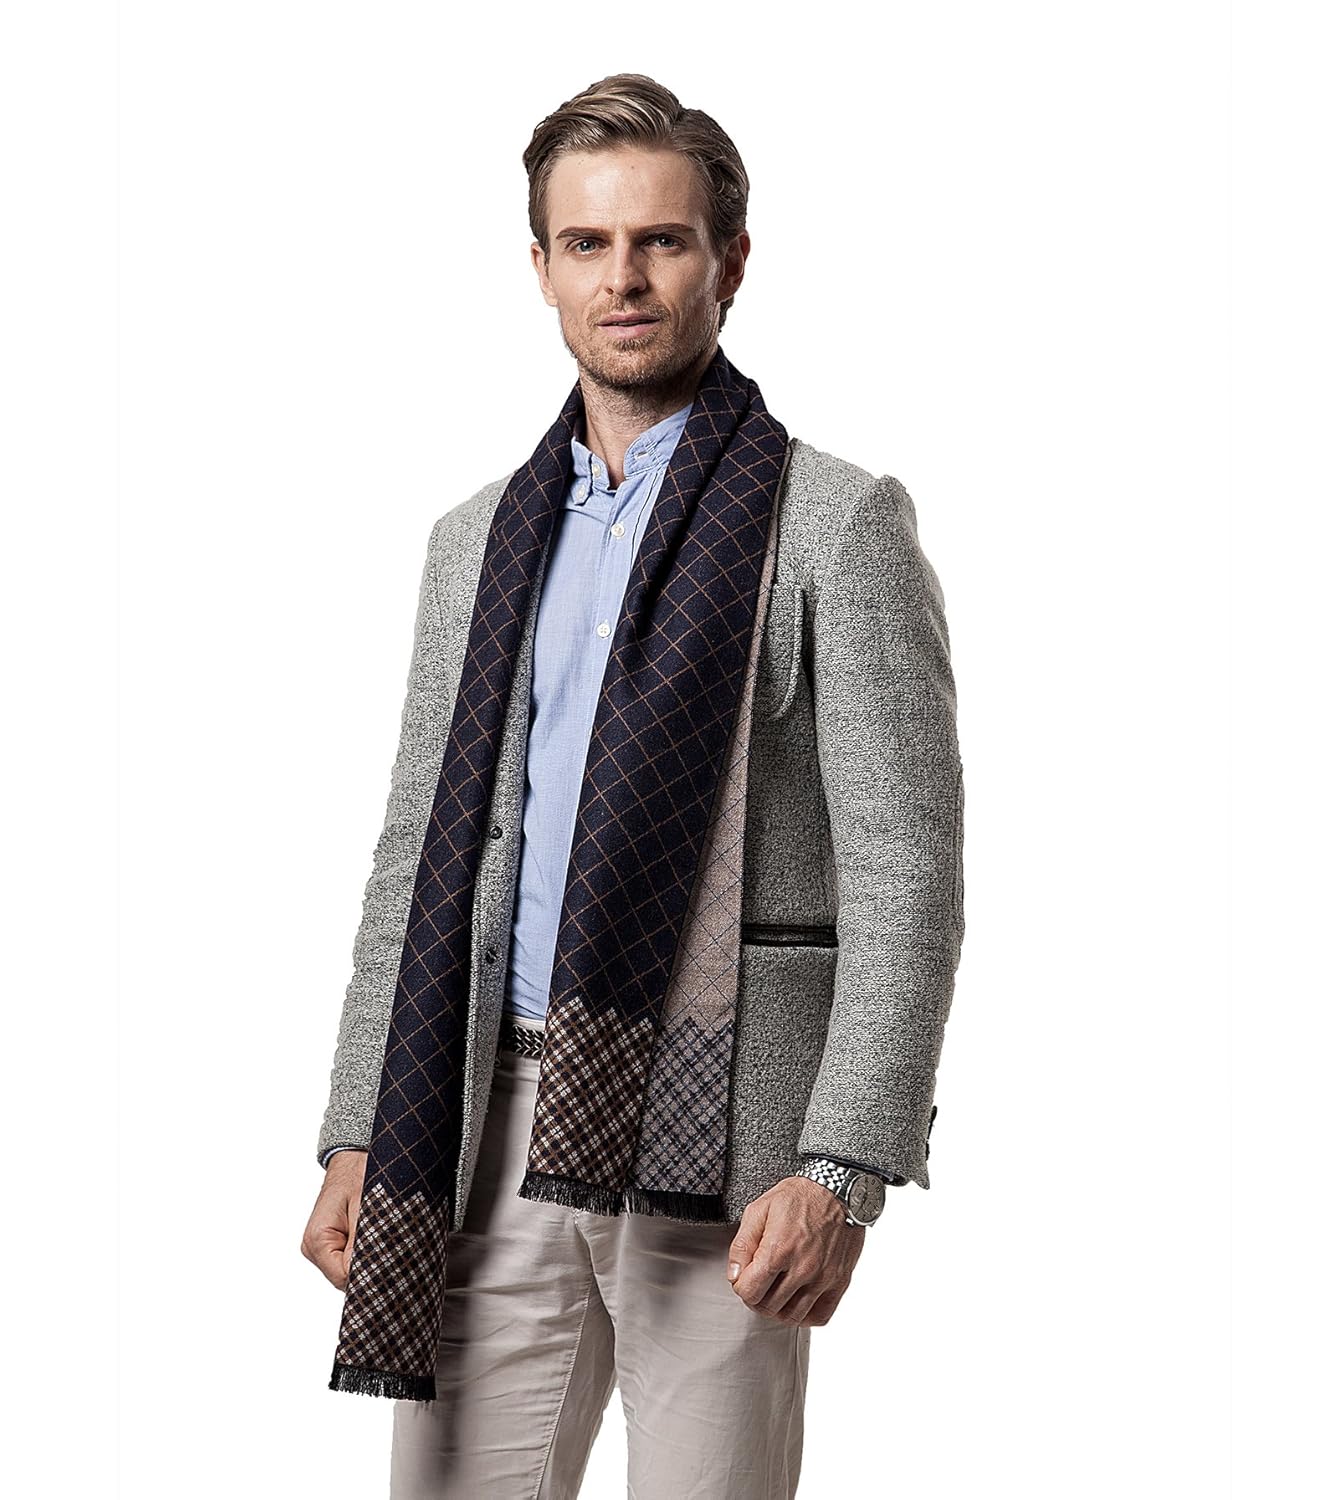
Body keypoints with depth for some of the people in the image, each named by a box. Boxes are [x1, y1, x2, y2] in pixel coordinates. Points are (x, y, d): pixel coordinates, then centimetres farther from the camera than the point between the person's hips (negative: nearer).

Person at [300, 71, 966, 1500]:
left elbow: (904, 872, -7)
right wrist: (357, 1140, 8)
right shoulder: (476, 539, 16)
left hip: (720, 1143, -4)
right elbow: (416, 860, 17)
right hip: (493, 1128, 5)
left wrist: (840, 1171, -16)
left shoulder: (837, 521, -1)